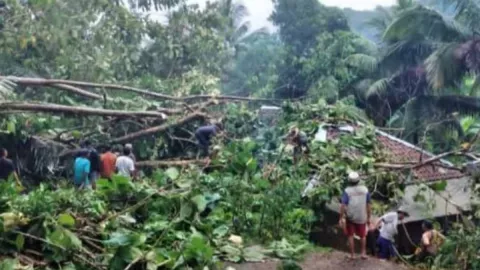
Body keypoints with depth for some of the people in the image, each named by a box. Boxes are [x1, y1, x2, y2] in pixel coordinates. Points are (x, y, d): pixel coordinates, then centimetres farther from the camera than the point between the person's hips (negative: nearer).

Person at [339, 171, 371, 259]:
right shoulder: (365, 189, -5)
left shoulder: (347, 191, -13)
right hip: (362, 217, 2)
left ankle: (352, 254, 16)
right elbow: (368, 205, -2)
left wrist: (341, 218, -9)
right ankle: (363, 253, 14)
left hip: (350, 217, -2)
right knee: (362, 235, 21)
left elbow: (343, 206, -17)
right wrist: (368, 218, 7)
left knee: (350, 236, 14)